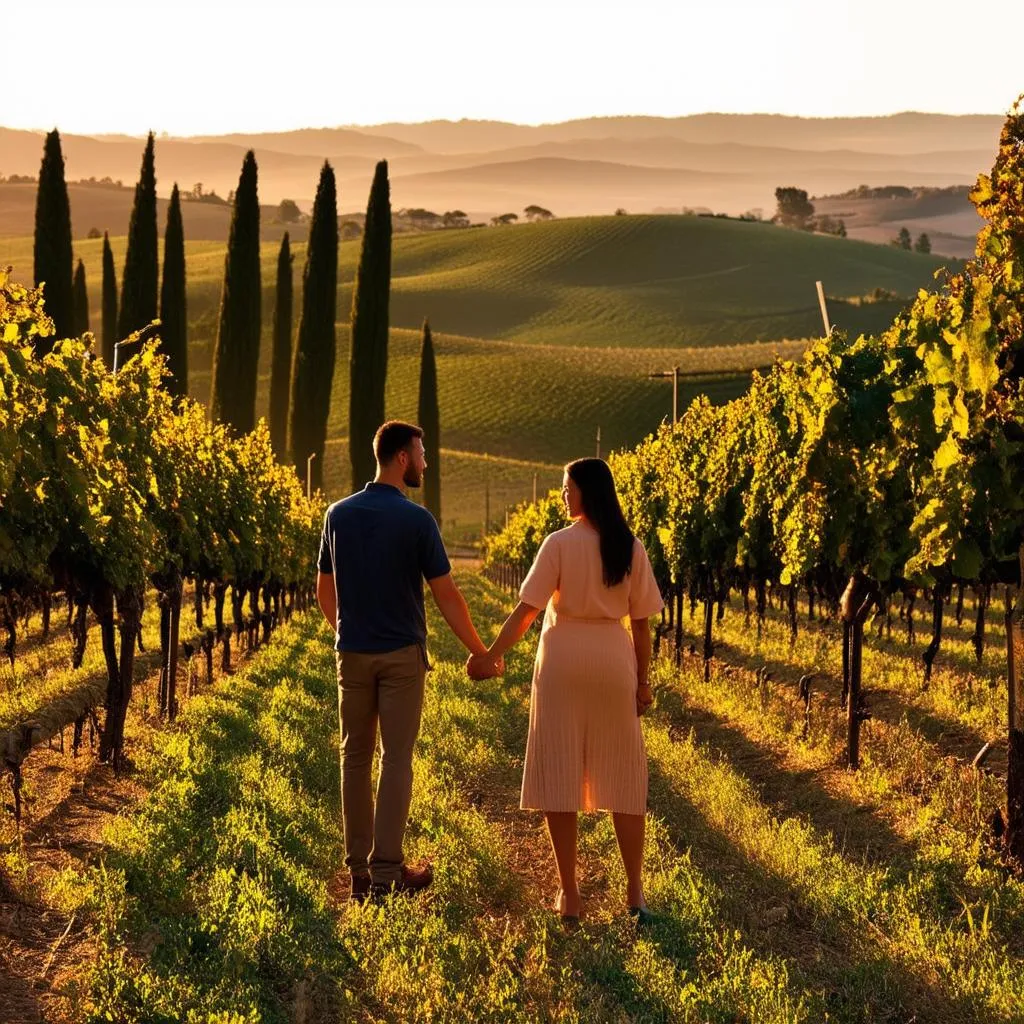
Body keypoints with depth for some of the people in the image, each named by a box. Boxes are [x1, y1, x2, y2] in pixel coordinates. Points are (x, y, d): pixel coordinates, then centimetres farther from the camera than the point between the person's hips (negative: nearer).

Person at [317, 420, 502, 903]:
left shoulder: (339, 515, 3)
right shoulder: (416, 520, -11)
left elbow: (324, 590, 12)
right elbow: (446, 596, -10)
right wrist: (481, 652, 0)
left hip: (353, 652, 4)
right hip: (401, 654, -4)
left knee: (355, 757, 9)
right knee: (396, 759, 0)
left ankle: (359, 870, 13)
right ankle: (386, 871, -2)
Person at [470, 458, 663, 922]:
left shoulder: (559, 544, -8)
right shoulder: (631, 548, 1)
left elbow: (527, 609, -11)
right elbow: (641, 622, 3)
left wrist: (491, 655, -5)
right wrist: (643, 679, 10)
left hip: (563, 661, -3)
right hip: (614, 662, 3)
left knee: (558, 775, 5)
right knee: (622, 776, 11)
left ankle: (569, 893, 6)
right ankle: (635, 892, 13)